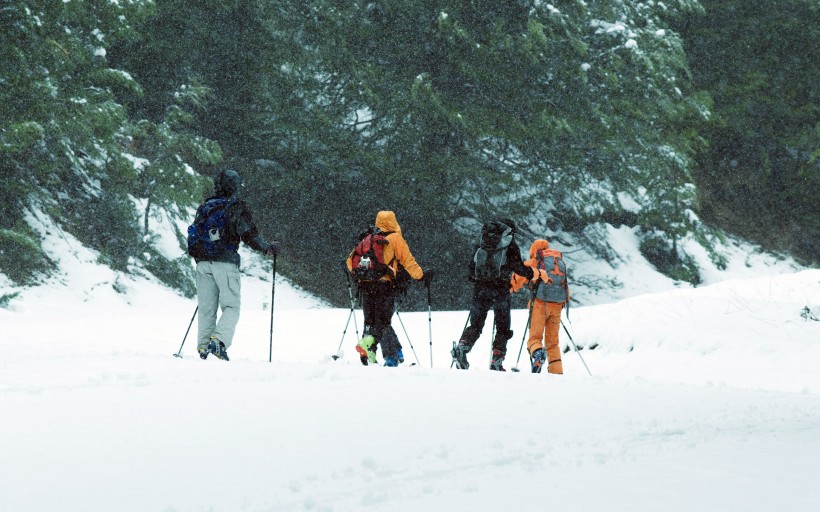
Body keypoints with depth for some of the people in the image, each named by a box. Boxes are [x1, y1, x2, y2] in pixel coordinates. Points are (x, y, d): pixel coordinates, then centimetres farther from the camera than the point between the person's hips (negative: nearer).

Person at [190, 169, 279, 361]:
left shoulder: (204, 207, 14)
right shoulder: (236, 207, -4)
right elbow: (249, 235, -10)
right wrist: (268, 248, 4)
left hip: (203, 263, 5)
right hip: (225, 263, -5)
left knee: (206, 308, 9)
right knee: (231, 307, -2)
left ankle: (203, 345, 3)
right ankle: (219, 340, -22)